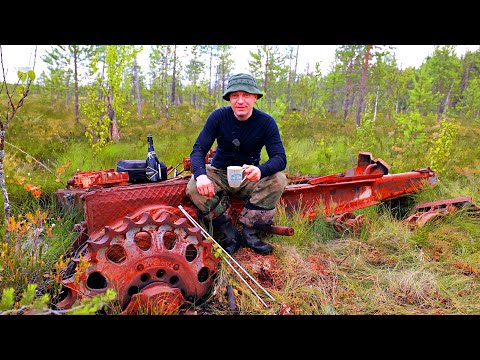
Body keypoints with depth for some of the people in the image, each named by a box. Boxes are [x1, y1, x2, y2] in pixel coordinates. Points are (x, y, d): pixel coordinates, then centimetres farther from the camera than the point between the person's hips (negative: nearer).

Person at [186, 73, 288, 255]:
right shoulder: (218, 116, -12)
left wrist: (260, 170, -44)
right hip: (219, 174, 0)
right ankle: (230, 234, -16)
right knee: (194, 186, -29)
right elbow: (198, 149, -16)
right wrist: (201, 175, -39)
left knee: (278, 180, -28)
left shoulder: (266, 122, -12)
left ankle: (248, 232, -17)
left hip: (249, 178, 0)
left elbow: (280, 158, -20)